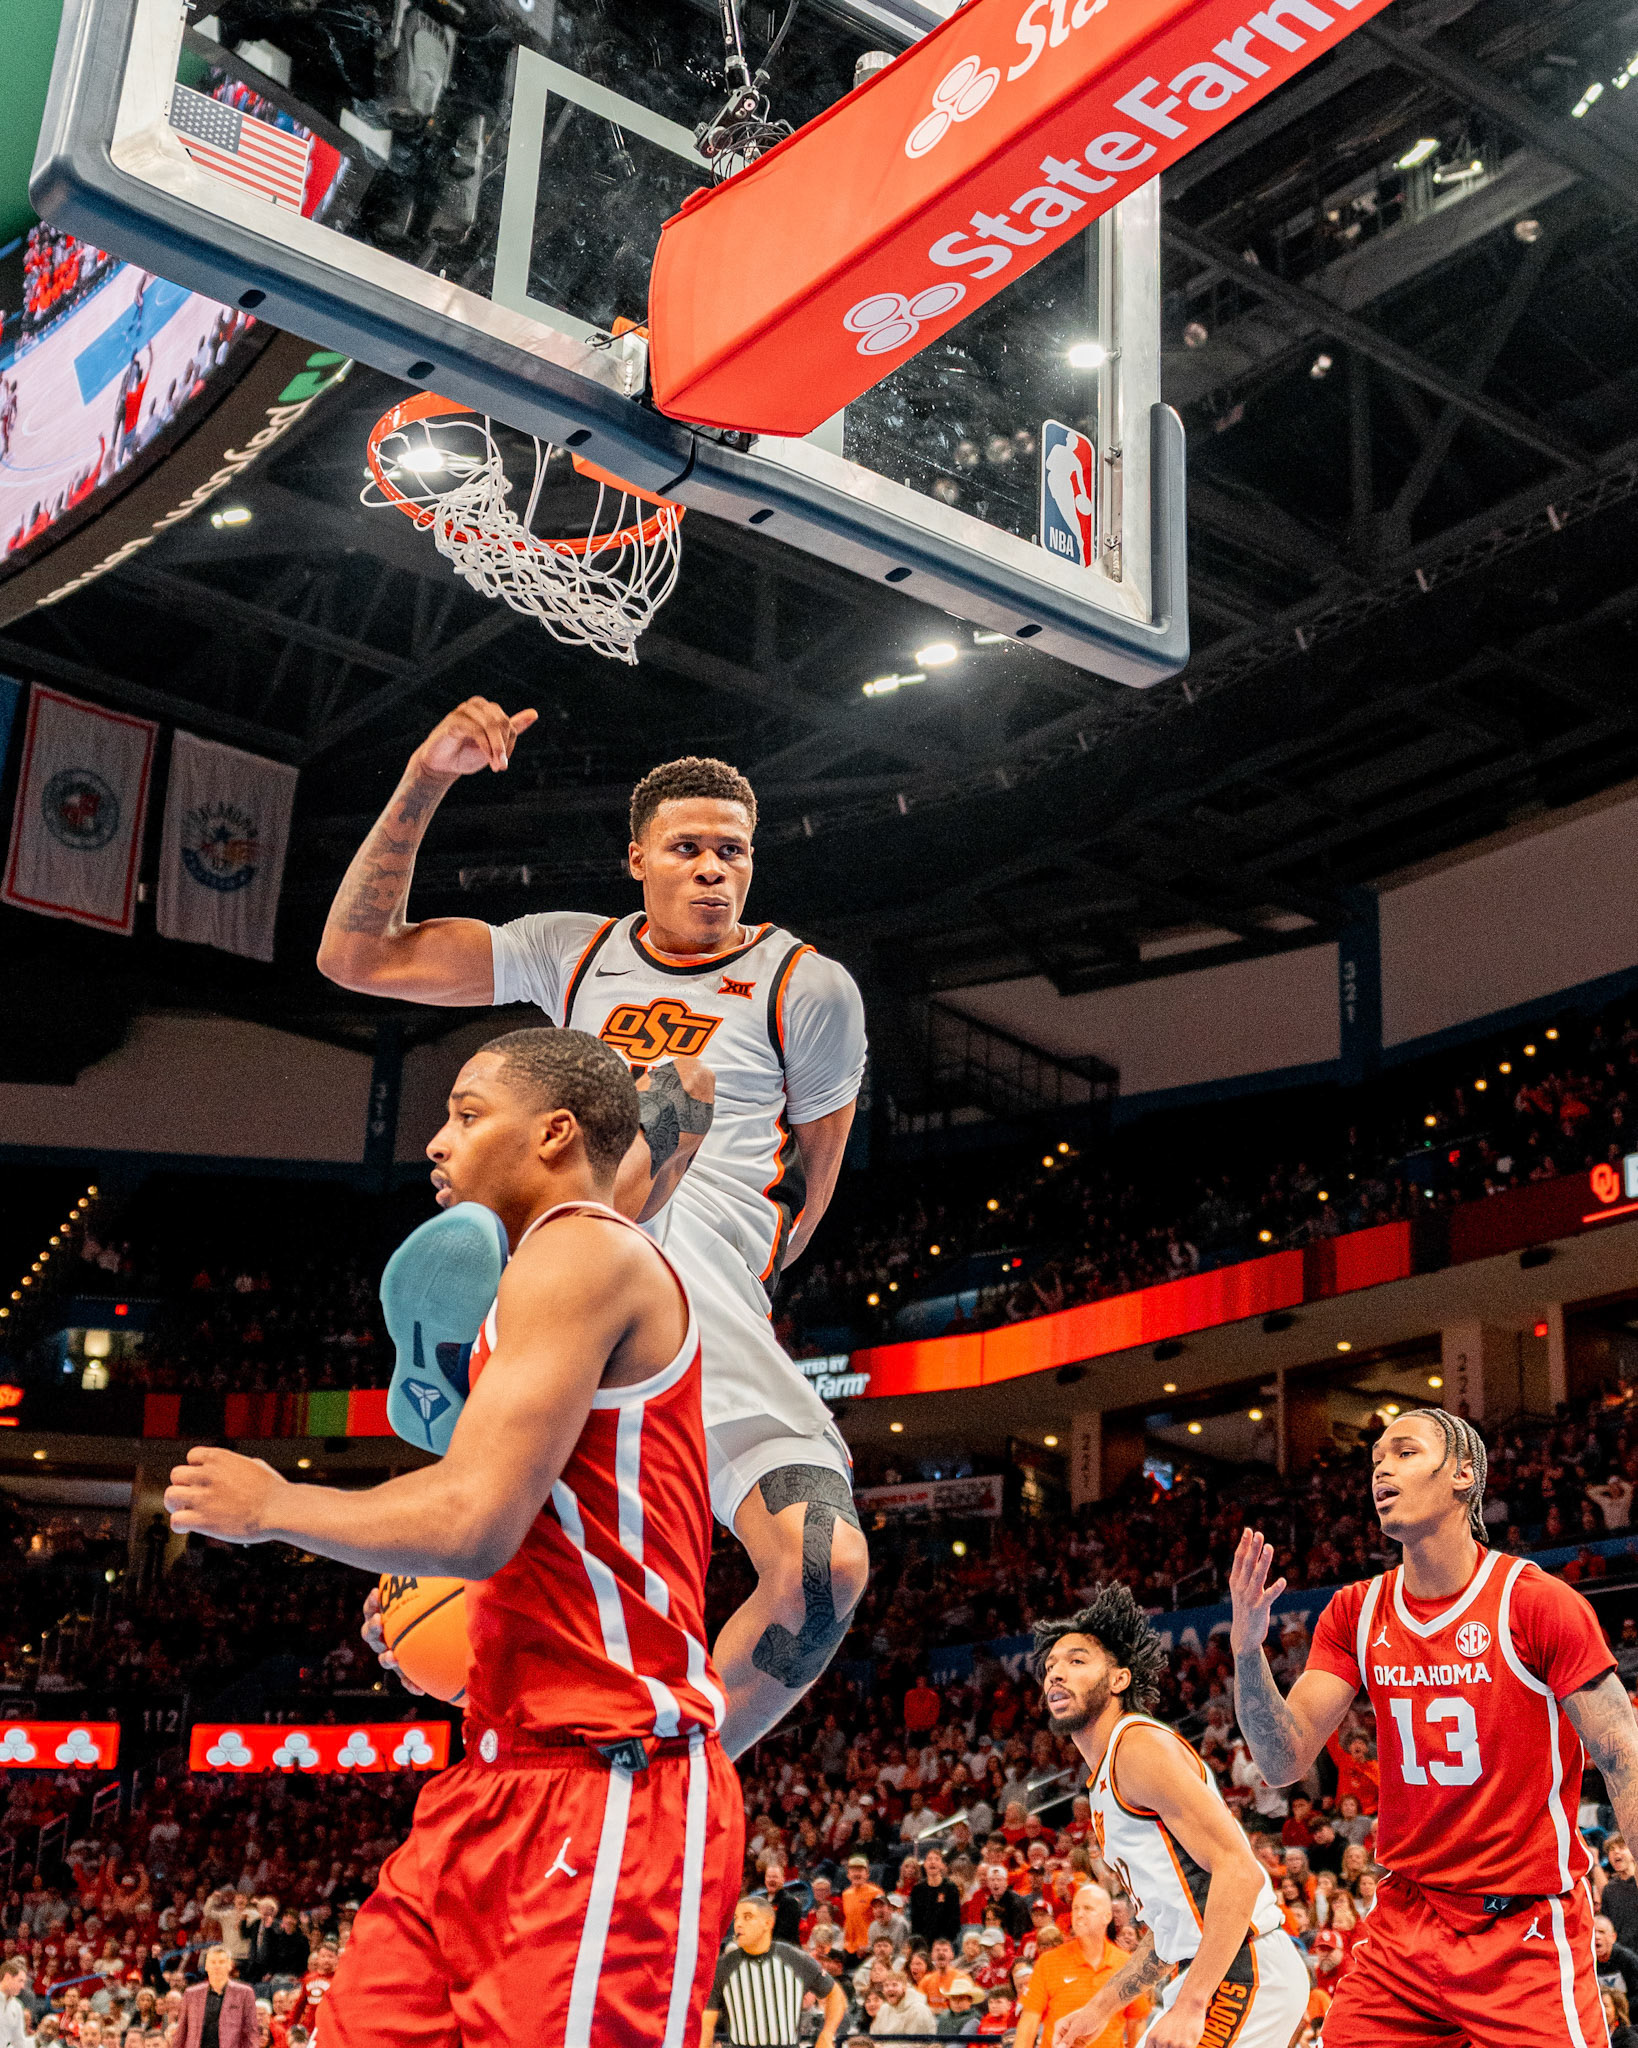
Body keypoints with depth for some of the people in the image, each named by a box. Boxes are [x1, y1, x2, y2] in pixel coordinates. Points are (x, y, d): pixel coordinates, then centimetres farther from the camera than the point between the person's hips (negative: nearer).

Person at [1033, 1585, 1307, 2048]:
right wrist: (1099, 2008, 21)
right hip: (1211, 1974, 10)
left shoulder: (1140, 1746, -11)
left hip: (1241, 1971, -10)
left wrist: (1188, 2007, -26)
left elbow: (1239, 1870, -21)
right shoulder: (1106, 1783, 20)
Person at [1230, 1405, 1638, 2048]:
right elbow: (1286, 1762, 0)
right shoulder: (1355, 1613, 4)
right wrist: (1247, 1650, -16)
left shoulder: (1537, 1602, -11)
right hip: (1403, 1925, 5)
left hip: (1528, 1931, -4)